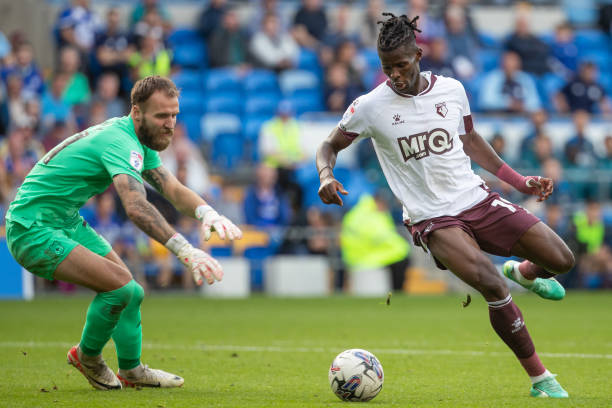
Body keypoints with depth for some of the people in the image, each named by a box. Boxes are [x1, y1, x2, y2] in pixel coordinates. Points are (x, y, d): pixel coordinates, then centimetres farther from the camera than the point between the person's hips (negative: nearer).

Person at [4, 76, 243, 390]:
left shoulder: (139, 140, 5)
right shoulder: (121, 142, -27)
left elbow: (173, 189, 0)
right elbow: (136, 207, -43)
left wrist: (207, 213, -23)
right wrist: (185, 252, -53)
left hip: (67, 222, 11)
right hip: (33, 230, -11)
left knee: (130, 292, 15)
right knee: (119, 284, -21)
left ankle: (131, 370, 33)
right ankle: (87, 356, 3)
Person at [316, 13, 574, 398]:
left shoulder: (451, 89, 2)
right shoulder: (370, 107, -7)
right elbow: (330, 145, 6)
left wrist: (520, 180, 17)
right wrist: (326, 175, -17)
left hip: (477, 199, 4)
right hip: (432, 218, -4)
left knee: (562, 261, -4)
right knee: (492, 286, -27)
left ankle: (523, 273, 35)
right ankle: (540, 378, -14)